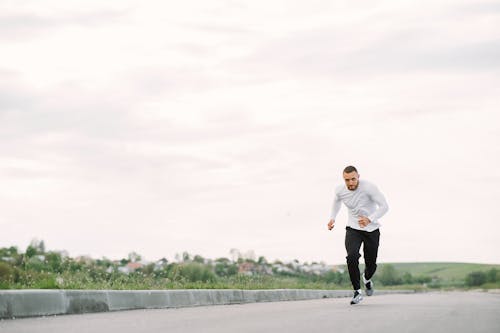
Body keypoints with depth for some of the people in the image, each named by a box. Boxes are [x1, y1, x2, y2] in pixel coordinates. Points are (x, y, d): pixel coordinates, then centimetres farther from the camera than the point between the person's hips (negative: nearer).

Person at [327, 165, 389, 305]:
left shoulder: (369, 187, -23)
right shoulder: (340, 190, -10)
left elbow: (384, 206, -23)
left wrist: (370, 219, -38)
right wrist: (332, 218, 2)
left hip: (372, 230, -1)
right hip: (353, 229, 1)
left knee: (371, 264, 7)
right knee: (352, 256, -25)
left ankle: (367, 279, 46)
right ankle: (357, 292, -12)